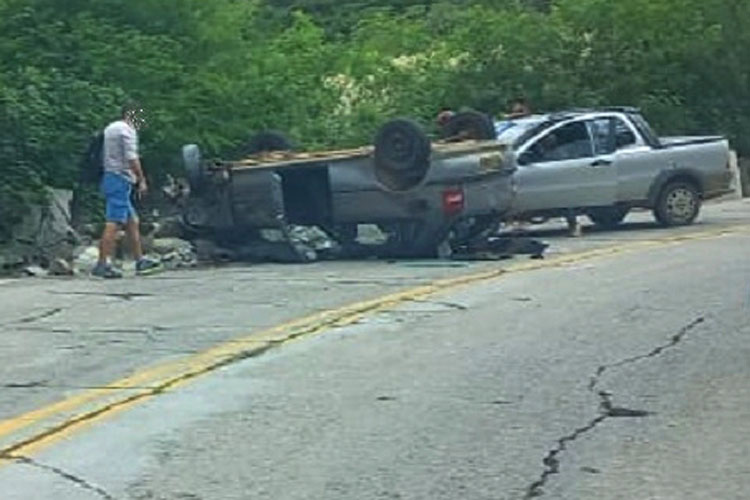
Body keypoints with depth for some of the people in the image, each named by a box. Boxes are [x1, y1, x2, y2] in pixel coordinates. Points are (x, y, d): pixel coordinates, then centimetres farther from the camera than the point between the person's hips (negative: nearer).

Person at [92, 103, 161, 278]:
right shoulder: (127, 130, -7)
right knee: (114, 223, -13)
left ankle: (140, 261, 16)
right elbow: (131, 158, -16)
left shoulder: (110, 128, 22)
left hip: (109, 177, 10)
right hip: (120, 179, -10)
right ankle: (103, 264, -18)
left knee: (132, 221, 13)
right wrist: (141, 180, -11)